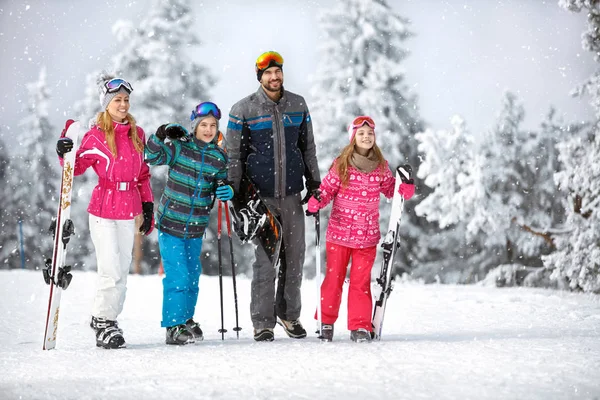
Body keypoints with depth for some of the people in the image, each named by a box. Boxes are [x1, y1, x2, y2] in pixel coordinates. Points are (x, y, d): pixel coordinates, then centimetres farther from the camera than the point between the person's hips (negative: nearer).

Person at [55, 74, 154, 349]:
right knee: (111, 271, -9)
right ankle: (103, 322, 6)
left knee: (122, 270, 6)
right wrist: (65, 154, -27)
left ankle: (108, 319, 17)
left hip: (129, 211, 5)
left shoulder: (137, 134, 10)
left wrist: (148, 206, 13)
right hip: (103, 210, -5)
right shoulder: (96, 135, -4)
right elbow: (78, 167, -7)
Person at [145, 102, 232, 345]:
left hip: (196, 227, 5)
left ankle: (186, 319, 35)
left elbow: (220, 186, 12)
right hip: (171, 222, -5)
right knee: (177, 276, -9)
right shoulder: (179, 147, -7)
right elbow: (153, 156, -16)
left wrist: (227, 192, -10)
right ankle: (173, 327, 0)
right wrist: (161, 136, -31)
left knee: (192, 275, 17)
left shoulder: (219, 157, 4)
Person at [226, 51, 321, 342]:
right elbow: (233, 155, 2)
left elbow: (308, 148, 17)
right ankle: (262, 322, 3)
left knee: (294, 256, 5)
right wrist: (234, 194, -3)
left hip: (292, 194, 3)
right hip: (260, 195, -3)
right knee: (265, 258, -4)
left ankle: (289, 314, 19)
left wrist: (314, 185, 15)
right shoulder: (244, 109, -1)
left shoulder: (298, 105, 8)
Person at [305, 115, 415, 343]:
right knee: (334, 278, 7)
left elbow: (392, 190, 15)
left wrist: (406, 185, -5)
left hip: (367, 236, 1)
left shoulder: (381, 167, 4)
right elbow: (327, 189, -1)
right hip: (339, 233, -1)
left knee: (361, 281, 2)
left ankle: (360, 326, 7)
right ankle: (325, 322, 20)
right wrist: (315, 203, -19)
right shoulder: (341, 165, -3)